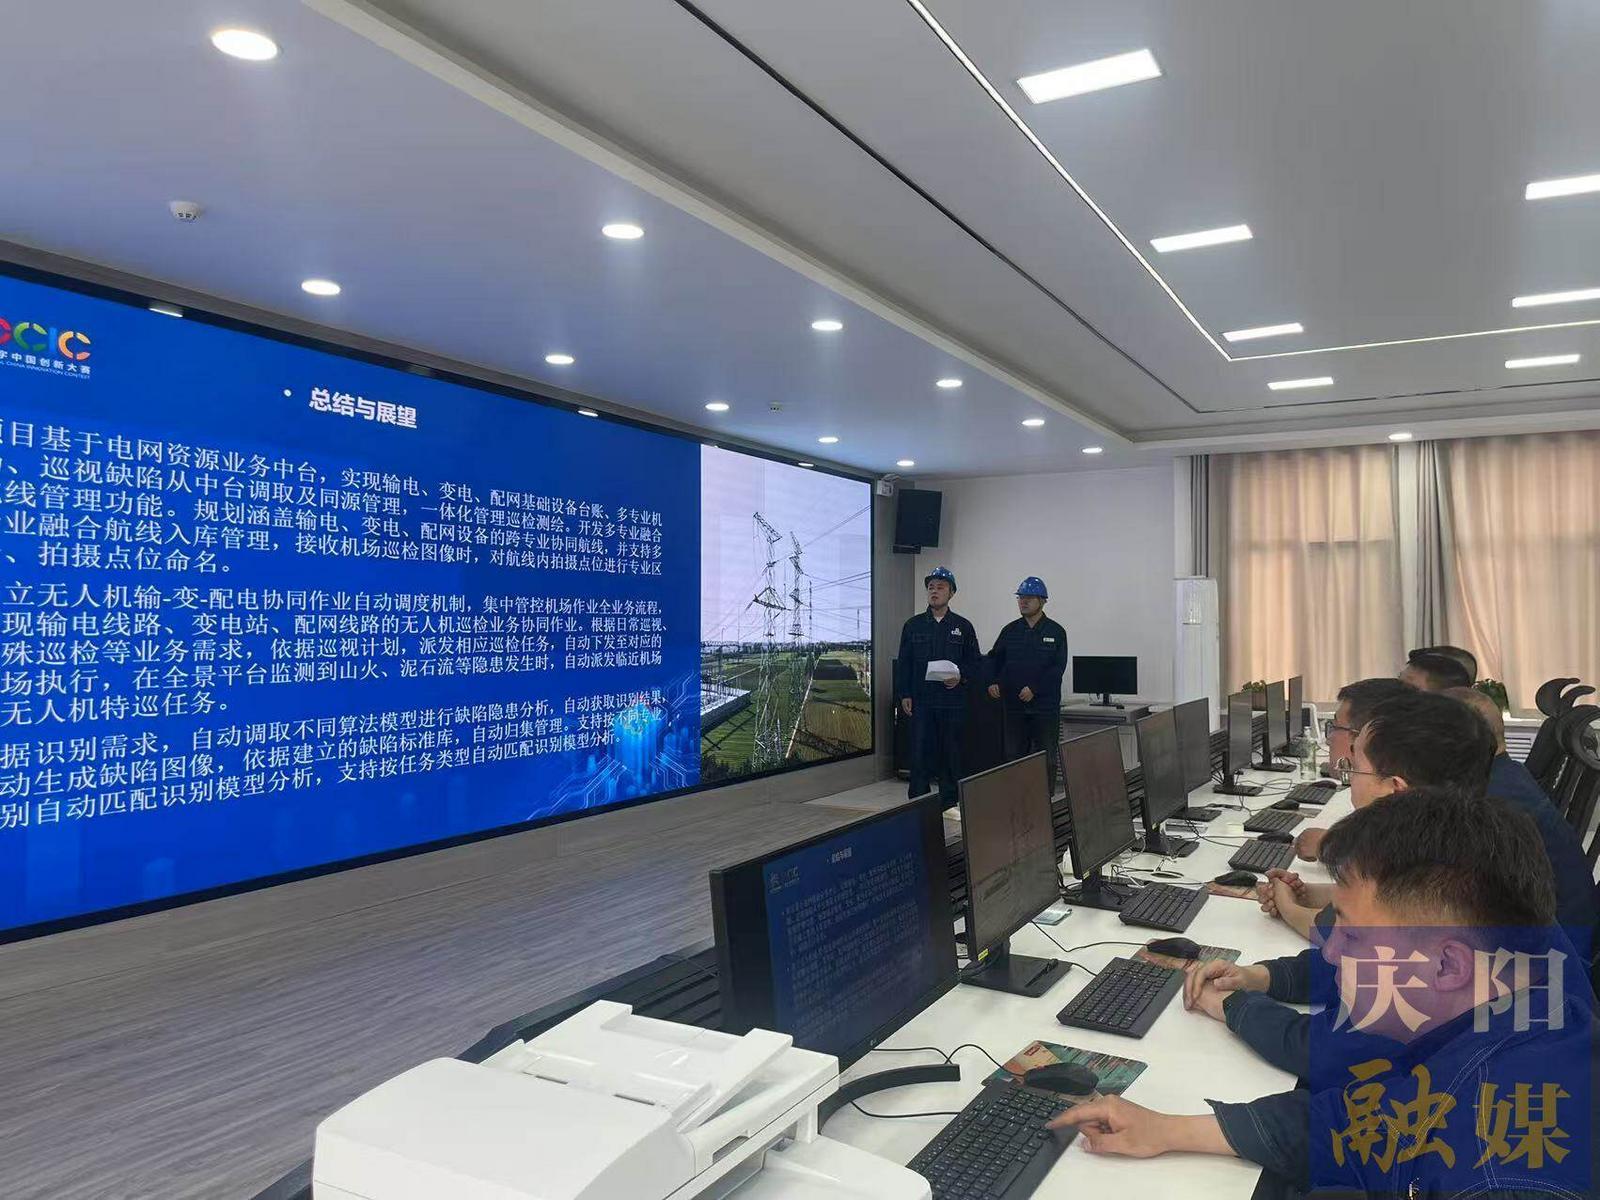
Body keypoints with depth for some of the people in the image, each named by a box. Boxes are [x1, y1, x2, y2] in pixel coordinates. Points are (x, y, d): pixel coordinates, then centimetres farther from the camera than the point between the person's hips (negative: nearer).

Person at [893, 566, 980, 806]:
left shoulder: (963, 626, 6)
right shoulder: (913, 625, 8)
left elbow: (975, 662, 7)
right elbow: (903, 663, 7)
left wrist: (961, 676, -12)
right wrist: (904, 694, 0)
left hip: (953, 701, 0)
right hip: (921, 701, 0)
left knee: (951, 753, 5)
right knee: (920, 751, -2)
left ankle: (950, 803, 15)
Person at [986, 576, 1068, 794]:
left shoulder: (1055, 632, -1)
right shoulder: (1010, 630, 10)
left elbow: (1058, 667, -8)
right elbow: (994, 658, 13)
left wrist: (1034, 689, -17)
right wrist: (992, 682, -5)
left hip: (1045, 705, -3)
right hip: (1013, 704, 3)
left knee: (1046, 757, 2)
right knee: (1013, 754, 7)